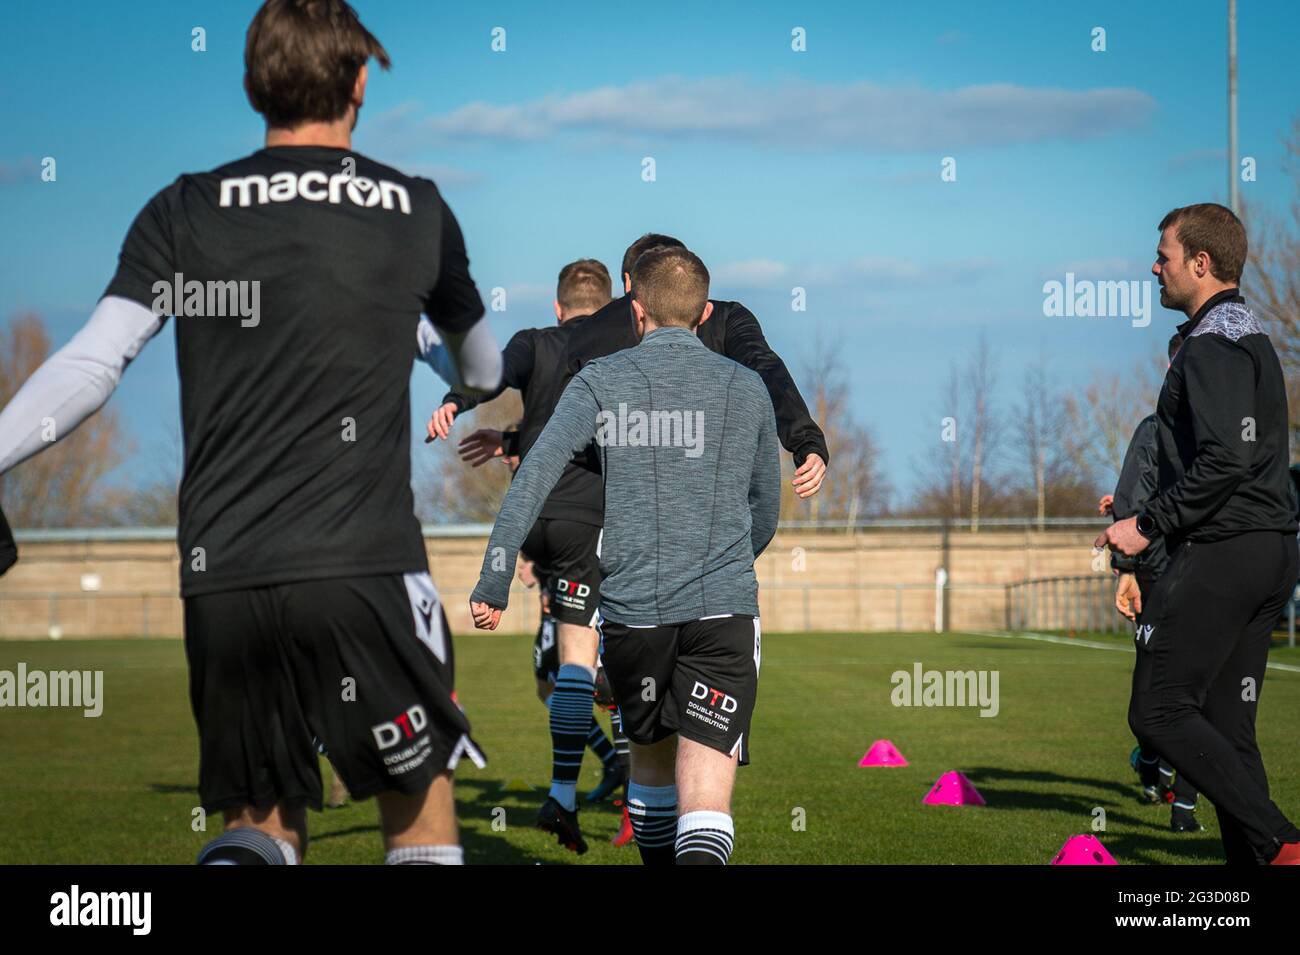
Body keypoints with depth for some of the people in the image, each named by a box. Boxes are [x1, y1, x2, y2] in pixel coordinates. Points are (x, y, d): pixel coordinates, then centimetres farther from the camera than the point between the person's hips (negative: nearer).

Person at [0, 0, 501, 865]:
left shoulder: (183, 213, 7)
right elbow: (483, 370, 27)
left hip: (222, 579, 2)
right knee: (422, 814, 11)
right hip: (365, 568, -2)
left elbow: (90, 366, -4)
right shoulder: (417, 211, 9)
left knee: (263, 826, 14)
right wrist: (473, 381, 51)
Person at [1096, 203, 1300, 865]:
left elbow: (1225, 459, -23)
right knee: (1226, 727, 10)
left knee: (1159, 712, -8)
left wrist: (1149, 525, -16)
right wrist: (1147, 513, 21)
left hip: (1221, 550, -10)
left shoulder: (1212, 345, -12)